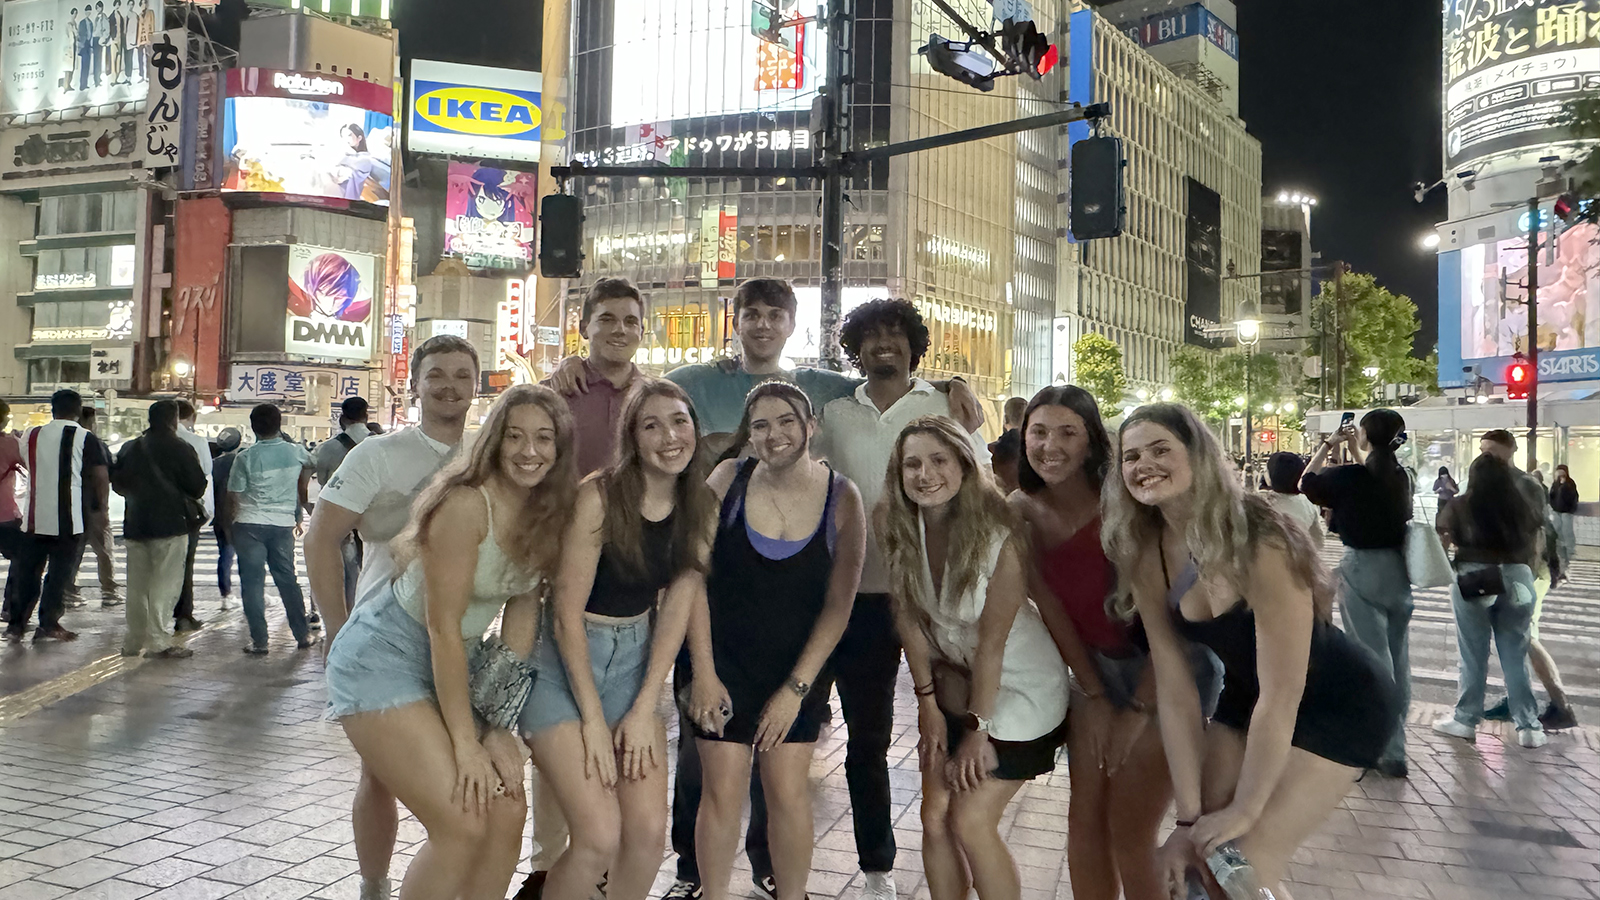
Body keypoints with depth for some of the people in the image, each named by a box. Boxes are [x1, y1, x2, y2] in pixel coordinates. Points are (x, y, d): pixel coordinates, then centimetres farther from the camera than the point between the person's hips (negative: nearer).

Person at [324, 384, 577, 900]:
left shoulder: (547, 516, -2)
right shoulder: (467, 504, -24)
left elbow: (518, 624, 0)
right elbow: (443, 627, -21)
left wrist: (501, 730, -5)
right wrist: (464, 742, -18)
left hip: (455, 665, 7)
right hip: (385, 659, -7)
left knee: (507, 813, -1)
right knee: (462, 825, -14)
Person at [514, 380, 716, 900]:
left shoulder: (698, 510, -1)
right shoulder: (601, 495, -18)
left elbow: (676, 610, 0)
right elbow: (568, 610, -16)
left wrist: (643, 710, -6)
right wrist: (592, 719, -15)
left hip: (635, 661, 5)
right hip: (564, 660, -5)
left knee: (649, 832, -1)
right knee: (600, 837, -12)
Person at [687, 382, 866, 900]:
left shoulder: (841, 498, -7)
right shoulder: (729, 479, -7)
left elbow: (838, 605, -5)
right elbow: (695, 577, -6)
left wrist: (795, 688, -7)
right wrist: (703, 672, -9)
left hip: (799, 668, 0)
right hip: (724, 662, 0)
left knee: (788, 793, 2)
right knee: (722, 792, 1)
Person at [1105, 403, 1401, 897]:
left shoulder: (1257, 543, -31)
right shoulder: (1145, 557, -13)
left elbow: (1281, 697, -27)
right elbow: (1175, 691, -12)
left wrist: (1244, 811, -19)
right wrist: (1188, 816, -13)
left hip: (1342, 704, -5)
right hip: (1248, 697, 6)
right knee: (1198, 859, 5)